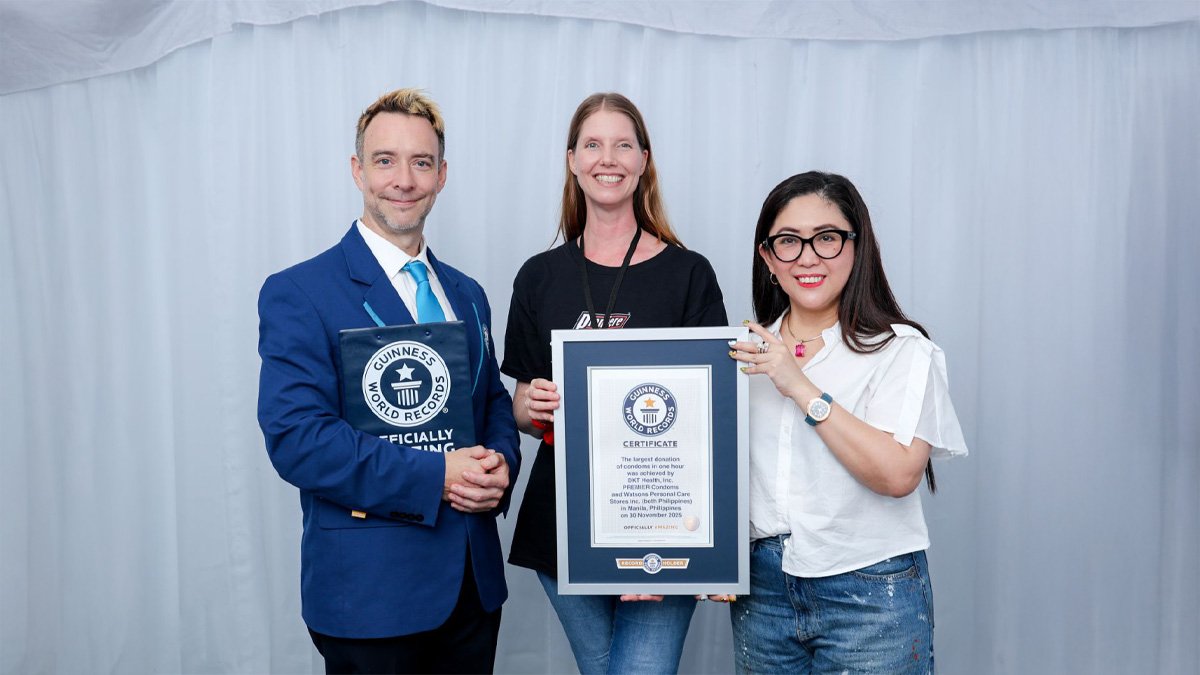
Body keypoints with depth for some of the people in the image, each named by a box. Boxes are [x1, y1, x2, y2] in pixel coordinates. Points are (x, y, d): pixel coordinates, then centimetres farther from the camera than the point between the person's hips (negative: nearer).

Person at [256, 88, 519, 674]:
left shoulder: (467, 294, 11)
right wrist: (435, 477, -21)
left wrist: (500, 464, -7)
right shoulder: (298, 294, -9)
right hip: (370, 589, -5)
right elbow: (295, 437, -17)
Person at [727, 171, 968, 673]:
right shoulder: (748, 350, 7)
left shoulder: (901, 350, -7)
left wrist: (801, 387, -21)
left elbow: (898, 473, -20)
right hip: (761, 587, 4)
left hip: (869, 594, -4)